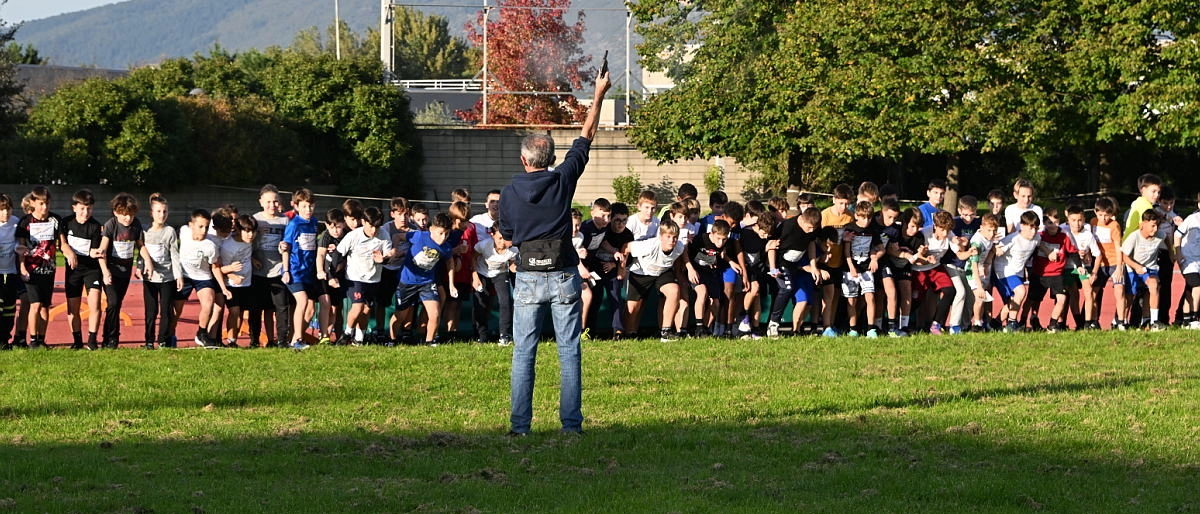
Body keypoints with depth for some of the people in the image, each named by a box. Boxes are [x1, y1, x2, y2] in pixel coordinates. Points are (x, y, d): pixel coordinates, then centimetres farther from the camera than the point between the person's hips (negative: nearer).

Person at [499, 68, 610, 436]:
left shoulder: (510, 192, -1)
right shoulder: (562, 180, -3)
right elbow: (585, 139, 9)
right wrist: (598, 96, 18)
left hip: (528, 278, 0)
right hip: (563, 277, 0)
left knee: (523, 352, 3)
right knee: (569, 352, 2)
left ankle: (520, 424, 0)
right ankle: (571, 423, 0)